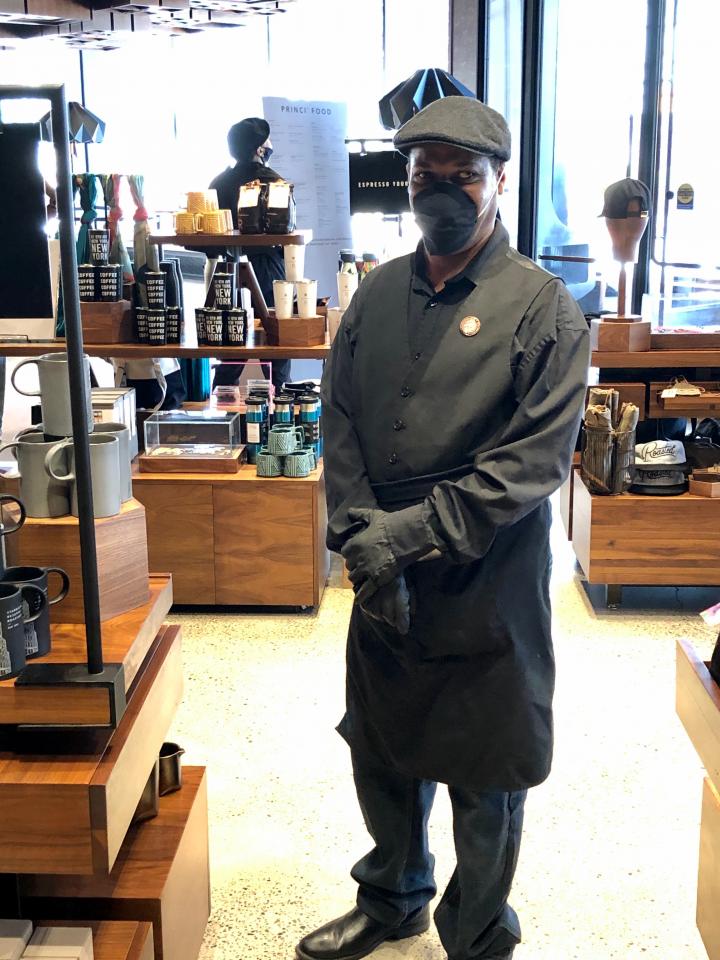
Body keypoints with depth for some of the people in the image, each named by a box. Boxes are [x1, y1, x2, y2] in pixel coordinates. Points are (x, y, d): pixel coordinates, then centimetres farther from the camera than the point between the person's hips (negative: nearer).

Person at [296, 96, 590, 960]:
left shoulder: (543, 306, -9)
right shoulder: (377, 294, 6)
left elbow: (537, 458, -15)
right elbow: (339, 419, 4)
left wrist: (414, 532, -19)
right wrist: (361, 535, -10)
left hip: (486, 587, -5)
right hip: (381, 581, 5)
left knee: (485, 776, 10)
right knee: (381, 750, 21)